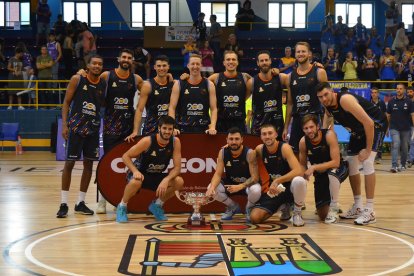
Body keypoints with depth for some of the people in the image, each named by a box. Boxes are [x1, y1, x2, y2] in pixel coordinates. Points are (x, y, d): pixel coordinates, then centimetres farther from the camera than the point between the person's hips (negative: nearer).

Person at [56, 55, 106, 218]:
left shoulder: (104, 84, 4)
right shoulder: (77, 80, -5)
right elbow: (66, 102, -3)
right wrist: (64, 125, -11)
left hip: (93, 128, 4)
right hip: (76, 126, -4)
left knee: (89, 164, 6)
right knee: (69, 162, -3)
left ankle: (80, 203, 15)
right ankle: (63, 203, 3)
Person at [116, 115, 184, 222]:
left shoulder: (175, 142, -14)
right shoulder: (148, 141, -24)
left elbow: (177, 167, -14)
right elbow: (126, 156, -16)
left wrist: (166, 180, -32)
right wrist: (135, 171, -33)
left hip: (156, 176, 4)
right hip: (140, 173, -4)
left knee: (179, 182, -19)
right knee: (136, 181, -39)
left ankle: (156, 205, 6)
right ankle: (122, 207, -9)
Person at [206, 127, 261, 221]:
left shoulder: (250, 153, -24)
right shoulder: (223, 152, -13)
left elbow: (255, 178, -25)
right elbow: (218, 174, -15)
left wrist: (240, 187, -41)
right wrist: (212, 187, -37)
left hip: (247, 184, -4)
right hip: (230, 183, 4)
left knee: (256, 190, -39)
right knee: (211, 189, -22)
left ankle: (249, 208, 0)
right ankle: (233, 207, 7)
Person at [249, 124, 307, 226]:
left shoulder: (284, 148, -18)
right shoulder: (259, 149, -4)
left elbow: (299, 171, -31)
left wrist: (277, 181, -34)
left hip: (290, 187, -4)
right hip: (274, 189, 4)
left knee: (299, 181, -41)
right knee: (254, 217, -14)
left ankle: (297, 212, -10)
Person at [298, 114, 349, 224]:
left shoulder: (329, 135, -26)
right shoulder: (303, 142, -15)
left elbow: (336, 162, -31)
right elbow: (302, 166, -2)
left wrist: (314, 167, -37)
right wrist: (305, 175, -23)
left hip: (338, 169, -3)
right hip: (320, 174, 3)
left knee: (332, 173, -42)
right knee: (322, 215, -2)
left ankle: (334, 209, -22)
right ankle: (330, 205, 36)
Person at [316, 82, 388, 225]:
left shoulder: (345, 100, -32)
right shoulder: (327, 106, -7)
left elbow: (369, 123, -33)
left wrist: (368, 149, -28)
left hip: (376, 125, -9)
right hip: (359, 129, 9)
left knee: (367, 161, -21)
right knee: (351, 164, 7)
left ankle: (370, 211, -18)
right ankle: (358, 207, 17)